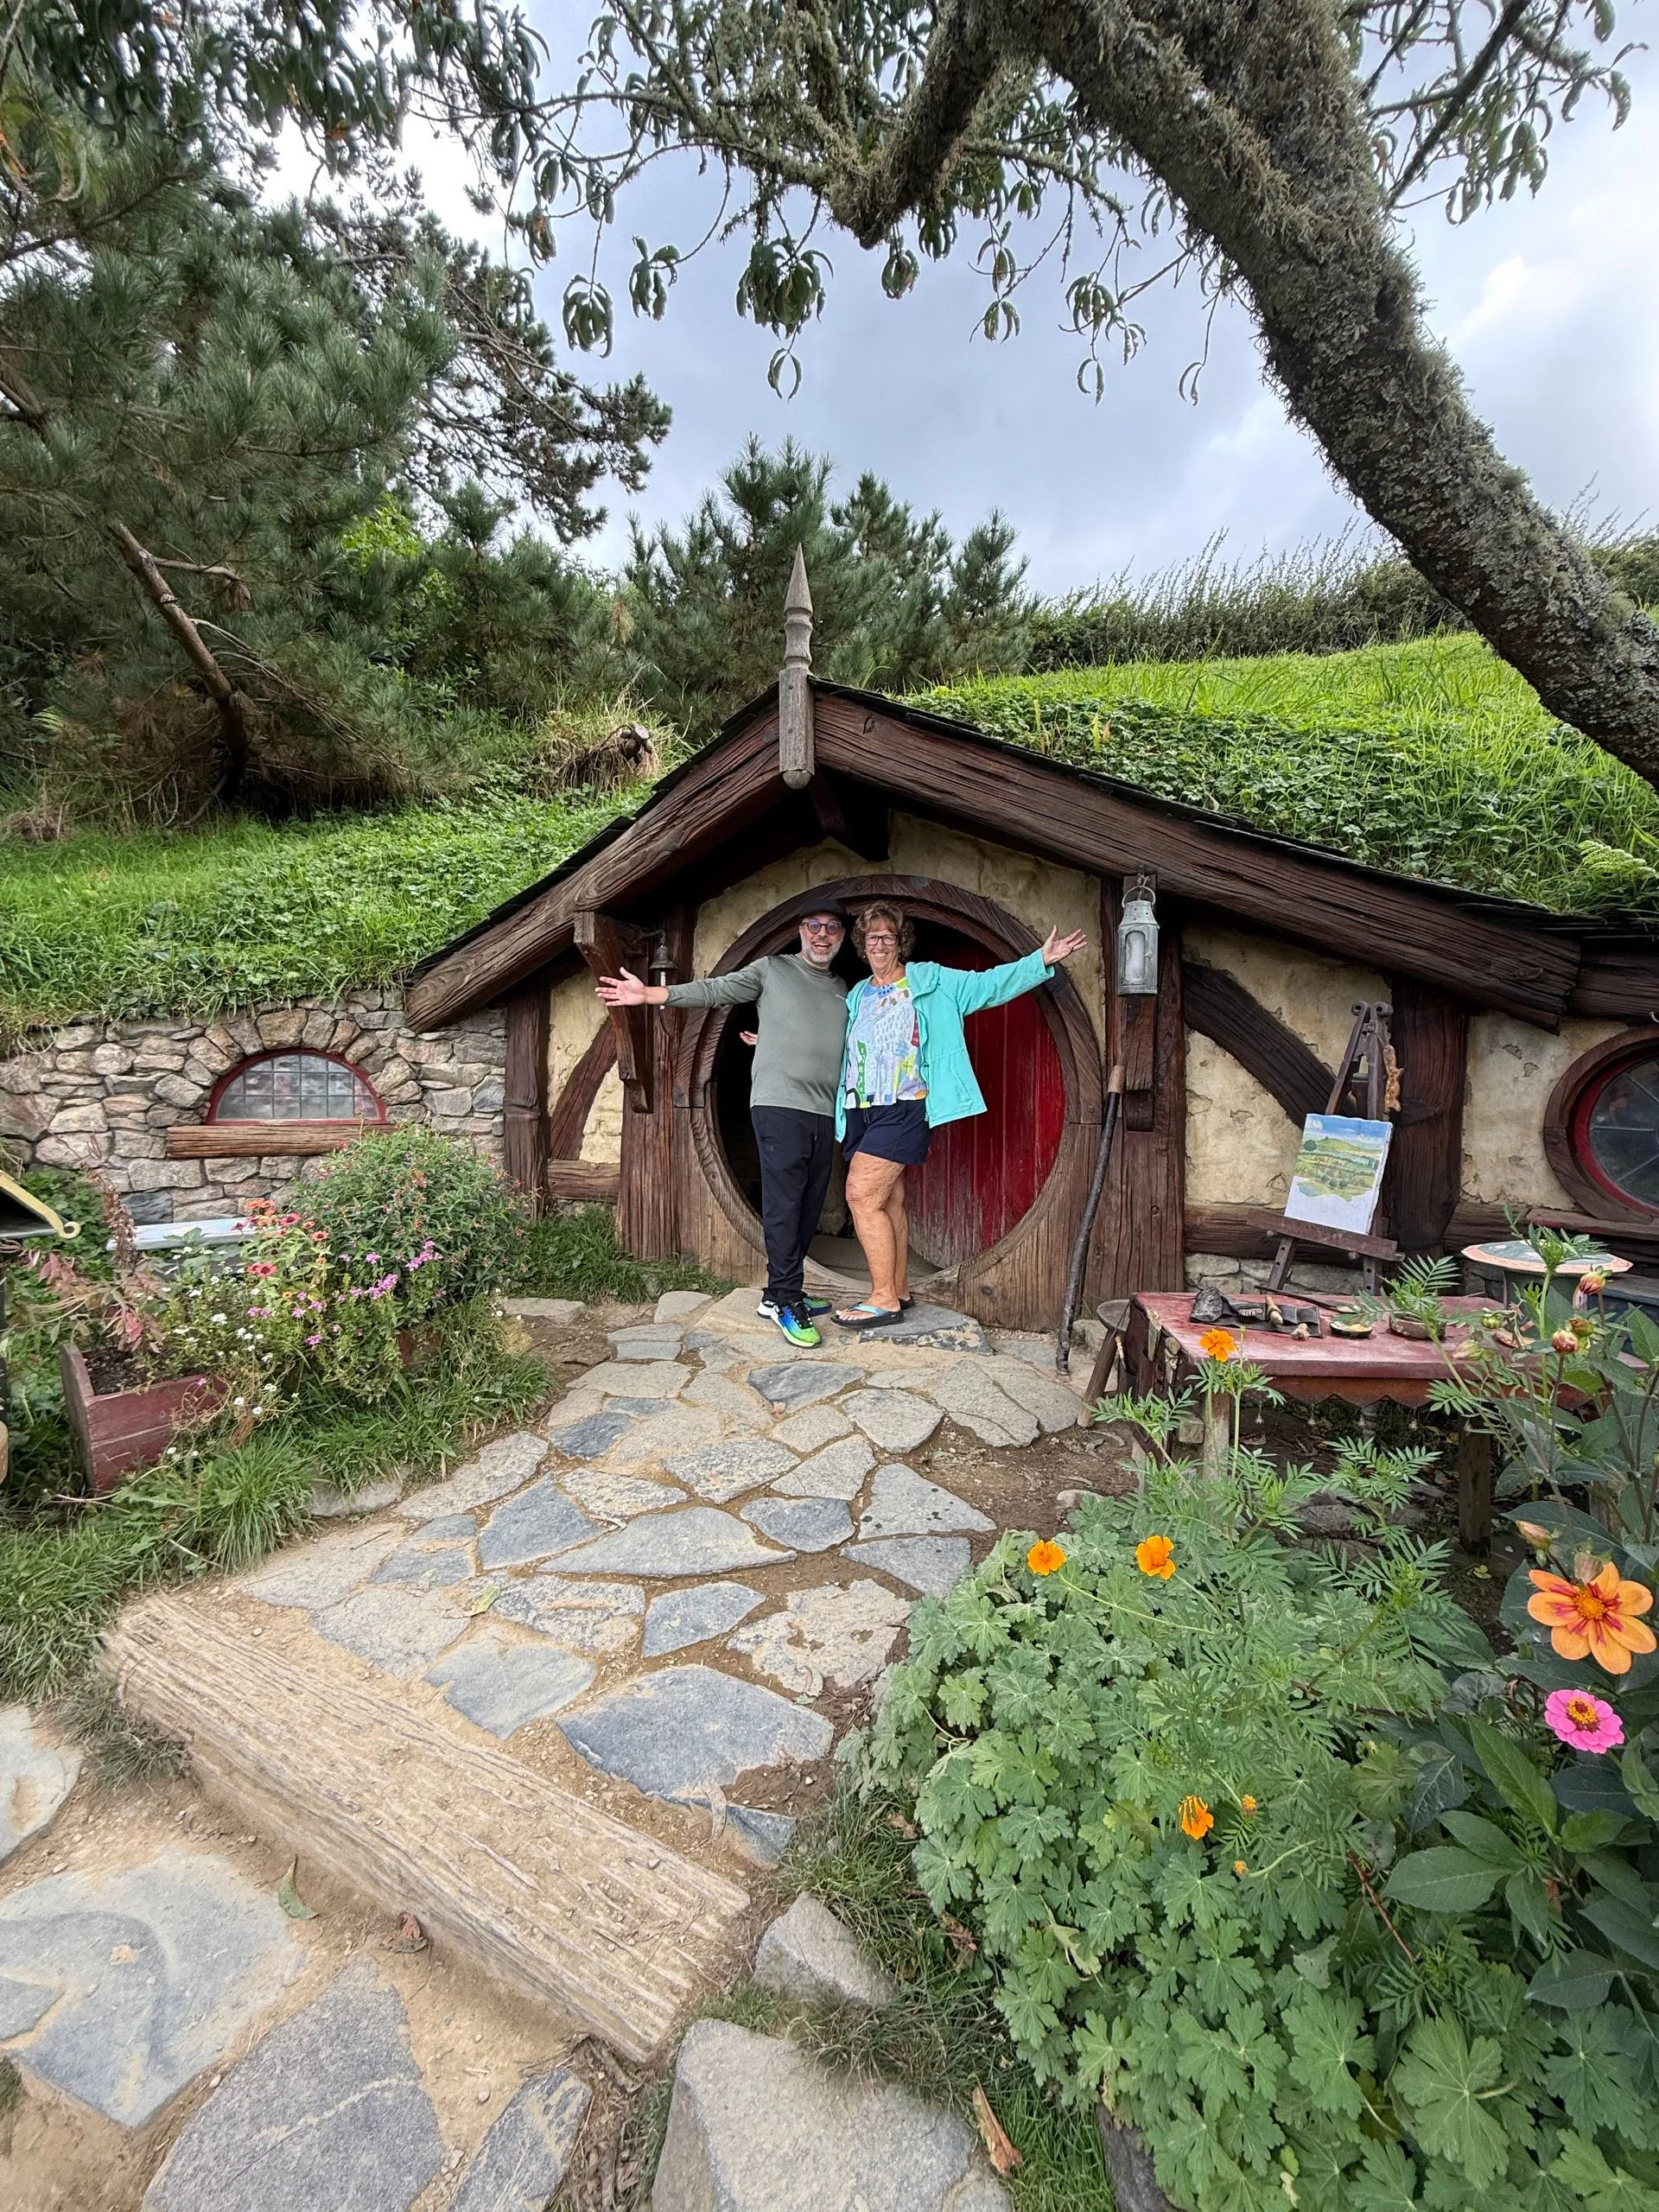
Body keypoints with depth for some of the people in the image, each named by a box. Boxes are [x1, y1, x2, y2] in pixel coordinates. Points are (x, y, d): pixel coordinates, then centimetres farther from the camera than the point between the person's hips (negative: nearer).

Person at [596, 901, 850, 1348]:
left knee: (808, 1210, 7)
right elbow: (713, 990, 1)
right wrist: (649, 994, -7)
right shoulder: (772, 969, 7)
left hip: (825, 1112, 6)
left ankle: (779, 1294, 17)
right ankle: (786, 1301, -1)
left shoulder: (843, 990, 20)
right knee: (783, 1206, -9)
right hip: (779, 1105, -6)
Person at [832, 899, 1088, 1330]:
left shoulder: (930, 982, 5)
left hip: (904, 1109, -6)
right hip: (861, 1112, 6)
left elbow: (989, 984, 0)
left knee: (862, 1195, -14)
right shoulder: (856, 997, 19)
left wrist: (1041, 961, -8)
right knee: (888, 1201, 10)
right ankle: (897, 1291, 22)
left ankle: (884, 1299, -4)